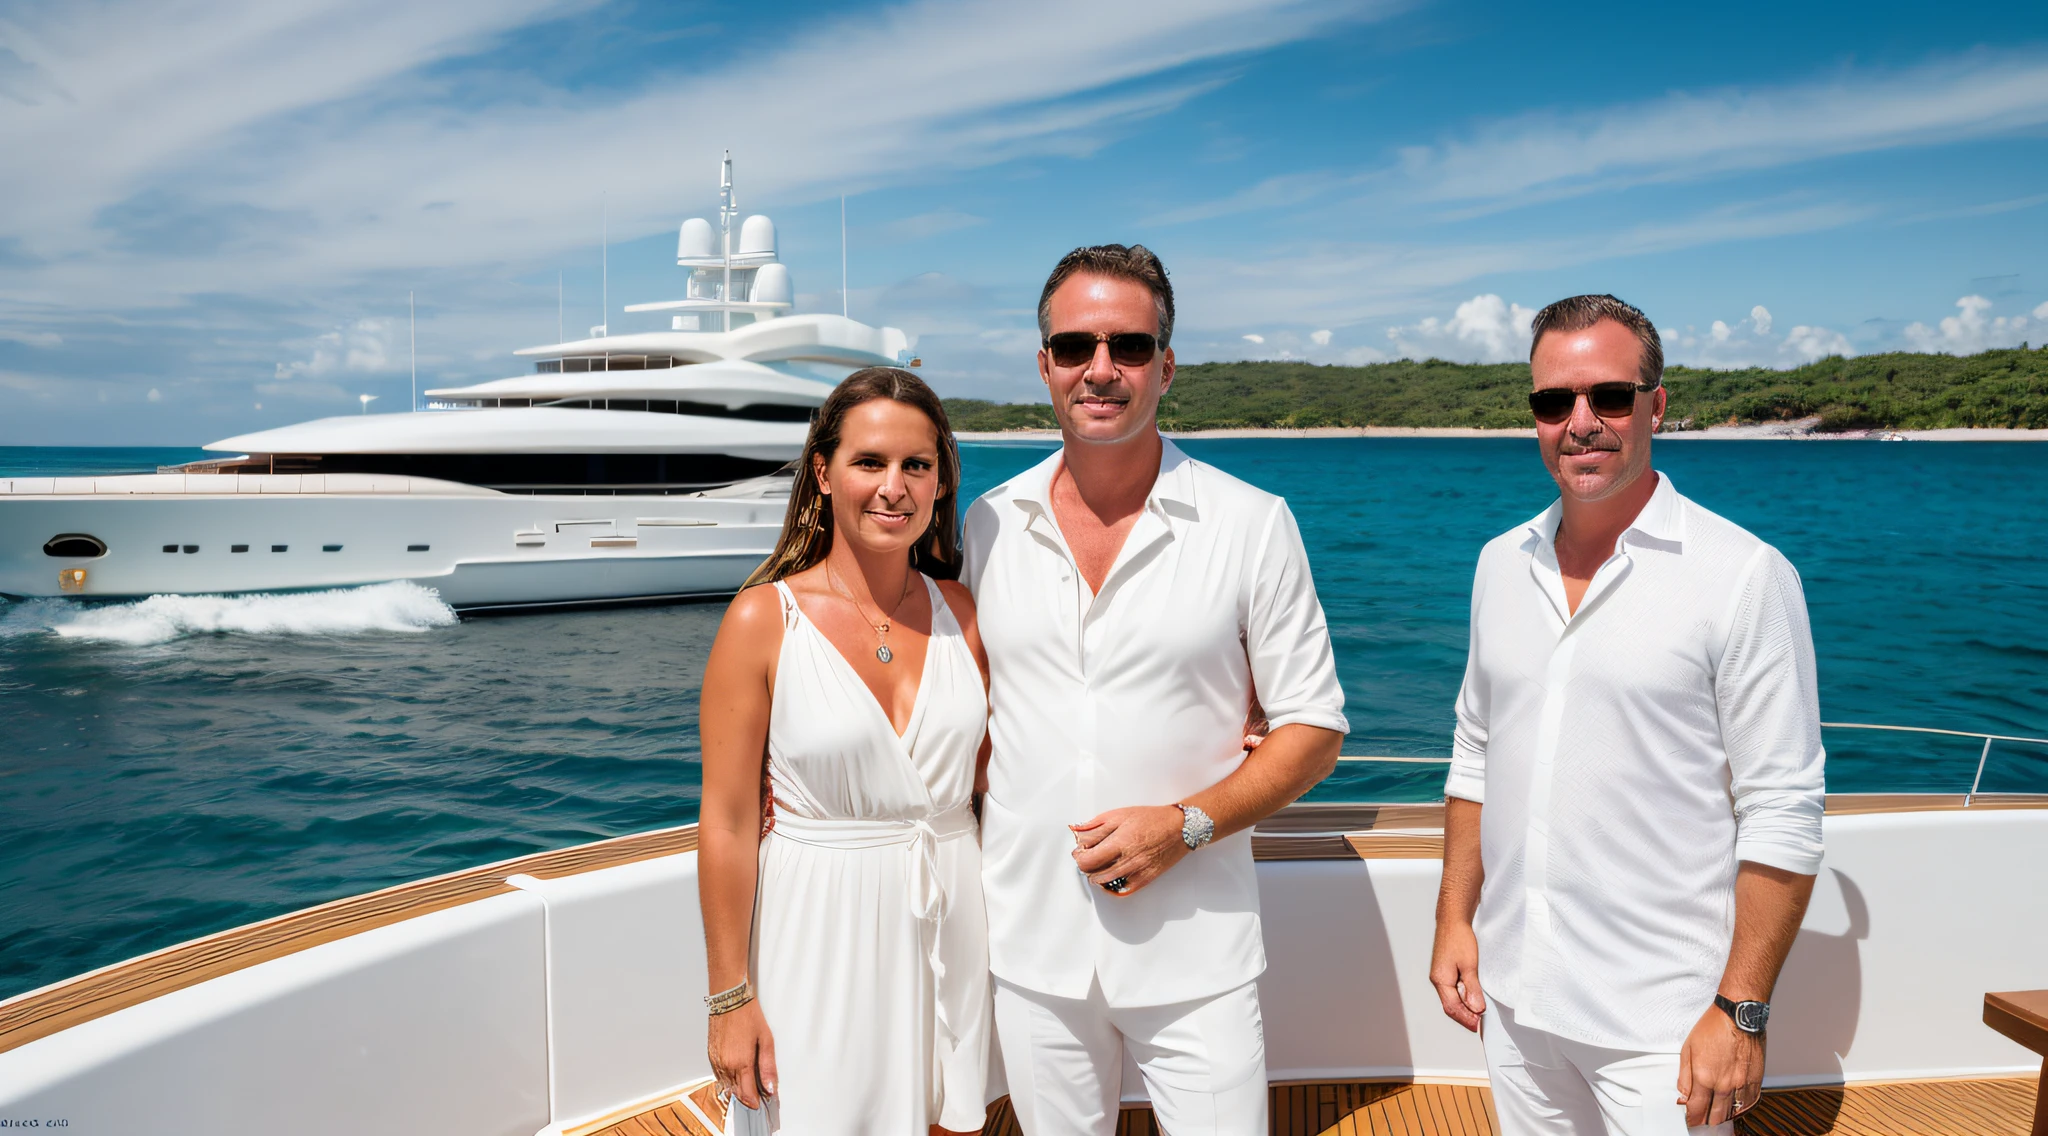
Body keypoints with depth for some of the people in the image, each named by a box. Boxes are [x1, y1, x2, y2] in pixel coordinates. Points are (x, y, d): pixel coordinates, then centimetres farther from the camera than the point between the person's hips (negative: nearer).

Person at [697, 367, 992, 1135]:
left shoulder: (958, 611, 1)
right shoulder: (762, 621, -11)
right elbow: (727, 823, -10)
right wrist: (730, 998, -8)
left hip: (951, 920, 4)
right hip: (821, 926, -4)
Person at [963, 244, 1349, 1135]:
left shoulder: (1252, 525, -6)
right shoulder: (989, 524, 2)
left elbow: (1313, 728, -2)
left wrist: (1184, 824, -15)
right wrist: (973, 853, -1)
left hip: (1194, 956, -2)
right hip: (1031, 948, 3)